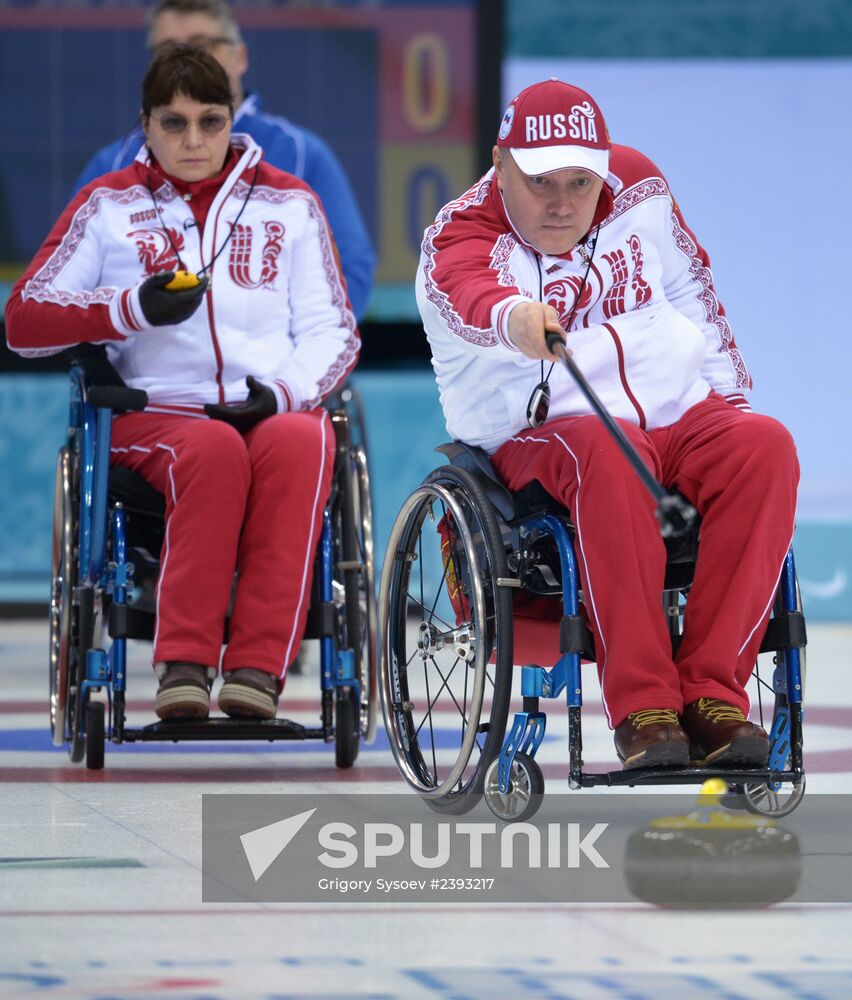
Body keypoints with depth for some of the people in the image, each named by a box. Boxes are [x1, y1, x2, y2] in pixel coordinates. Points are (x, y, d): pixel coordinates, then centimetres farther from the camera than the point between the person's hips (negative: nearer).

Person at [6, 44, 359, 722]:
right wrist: (133, 308, -8)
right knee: (216, 450, -37)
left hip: (275, 410, 1)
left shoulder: (289, 203, 19)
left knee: (298, 442, -36)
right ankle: (183, 662, -38)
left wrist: (284, 392, -8)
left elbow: (332, 330, 13)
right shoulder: (108, 206, 15)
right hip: (156, 412, -1)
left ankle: (257, 667, -40)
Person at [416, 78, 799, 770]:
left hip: (680, 414, 4)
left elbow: (689, 285, 23)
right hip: (538, 436, -4)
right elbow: (473, 298, -35)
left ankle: (711, 693, -32)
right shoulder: (463, 239, -10)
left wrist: (729, 388, 20)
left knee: (764, 446, -28)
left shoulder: (639, 189, 6)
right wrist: (514, 318, -58)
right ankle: (641, 706, -39)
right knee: (607, 454, -39)